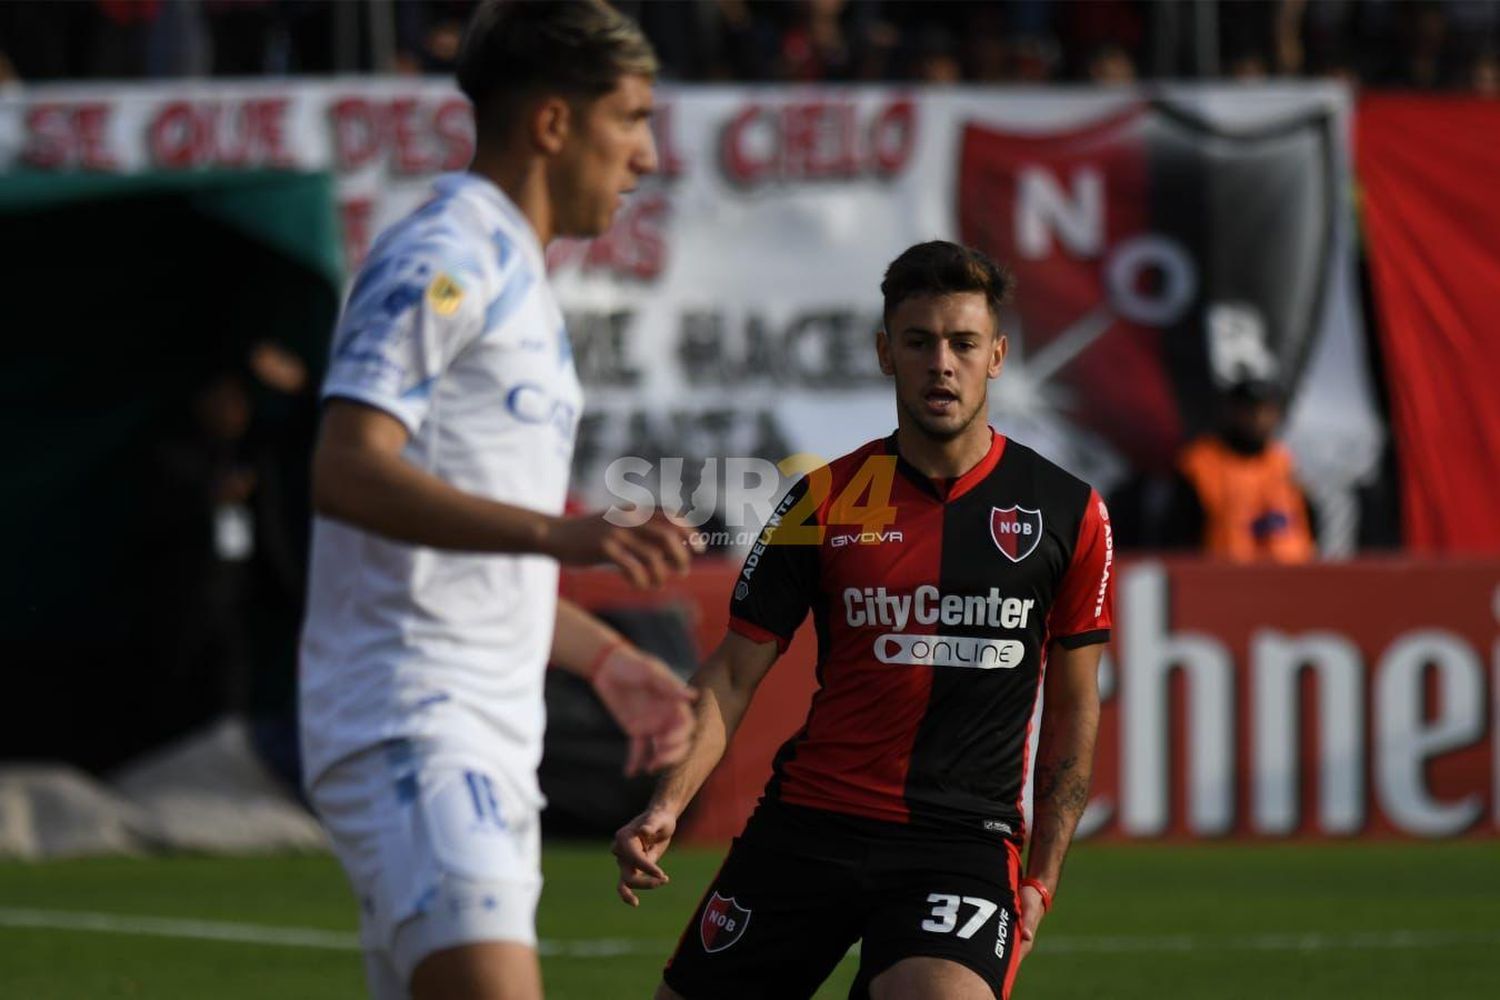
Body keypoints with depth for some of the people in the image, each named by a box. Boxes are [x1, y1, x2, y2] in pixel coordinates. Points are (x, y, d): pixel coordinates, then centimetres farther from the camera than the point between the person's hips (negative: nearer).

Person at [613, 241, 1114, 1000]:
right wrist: (667, 804, -12)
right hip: (809, 821, 2)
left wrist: (1041, 878, 6)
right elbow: (734, 672, 4)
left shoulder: (1068, 514, 3)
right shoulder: (826, 501, 3)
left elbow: (1073, 706, 11)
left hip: (961, 841, -2)